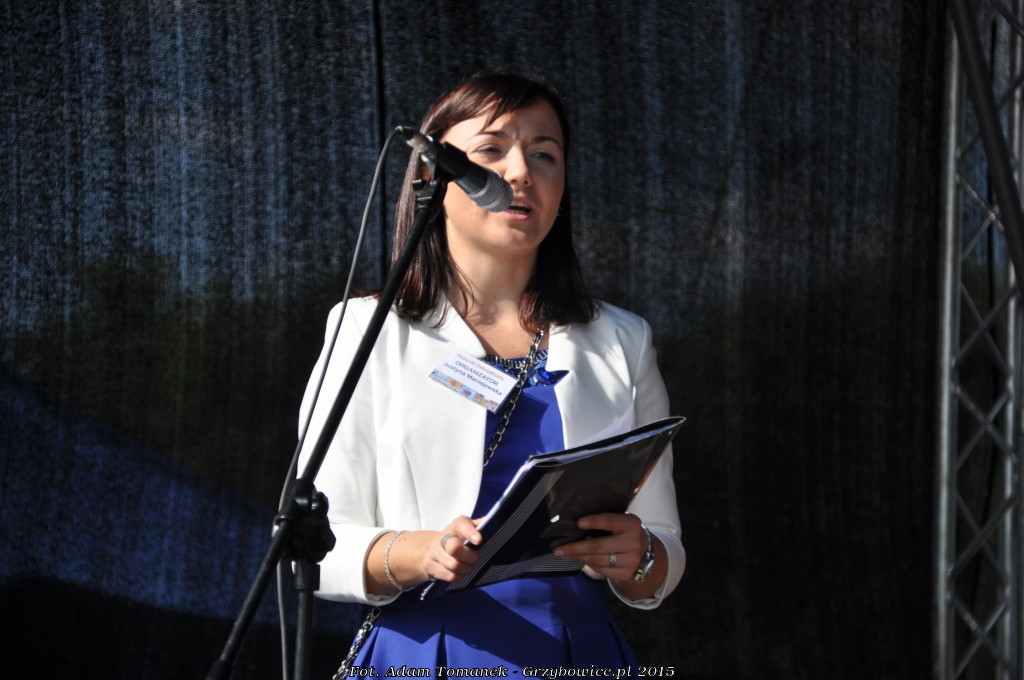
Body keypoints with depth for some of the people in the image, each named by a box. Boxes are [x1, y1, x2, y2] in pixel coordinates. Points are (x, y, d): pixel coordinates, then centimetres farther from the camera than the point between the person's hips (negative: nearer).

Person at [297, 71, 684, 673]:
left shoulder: (623, 343, 12)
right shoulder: (370, 332, 6)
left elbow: (666, 560, 12)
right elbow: (318, 546, 0)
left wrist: (636, 558, -10)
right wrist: (422, 553, -18)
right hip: (420, 657, -3)